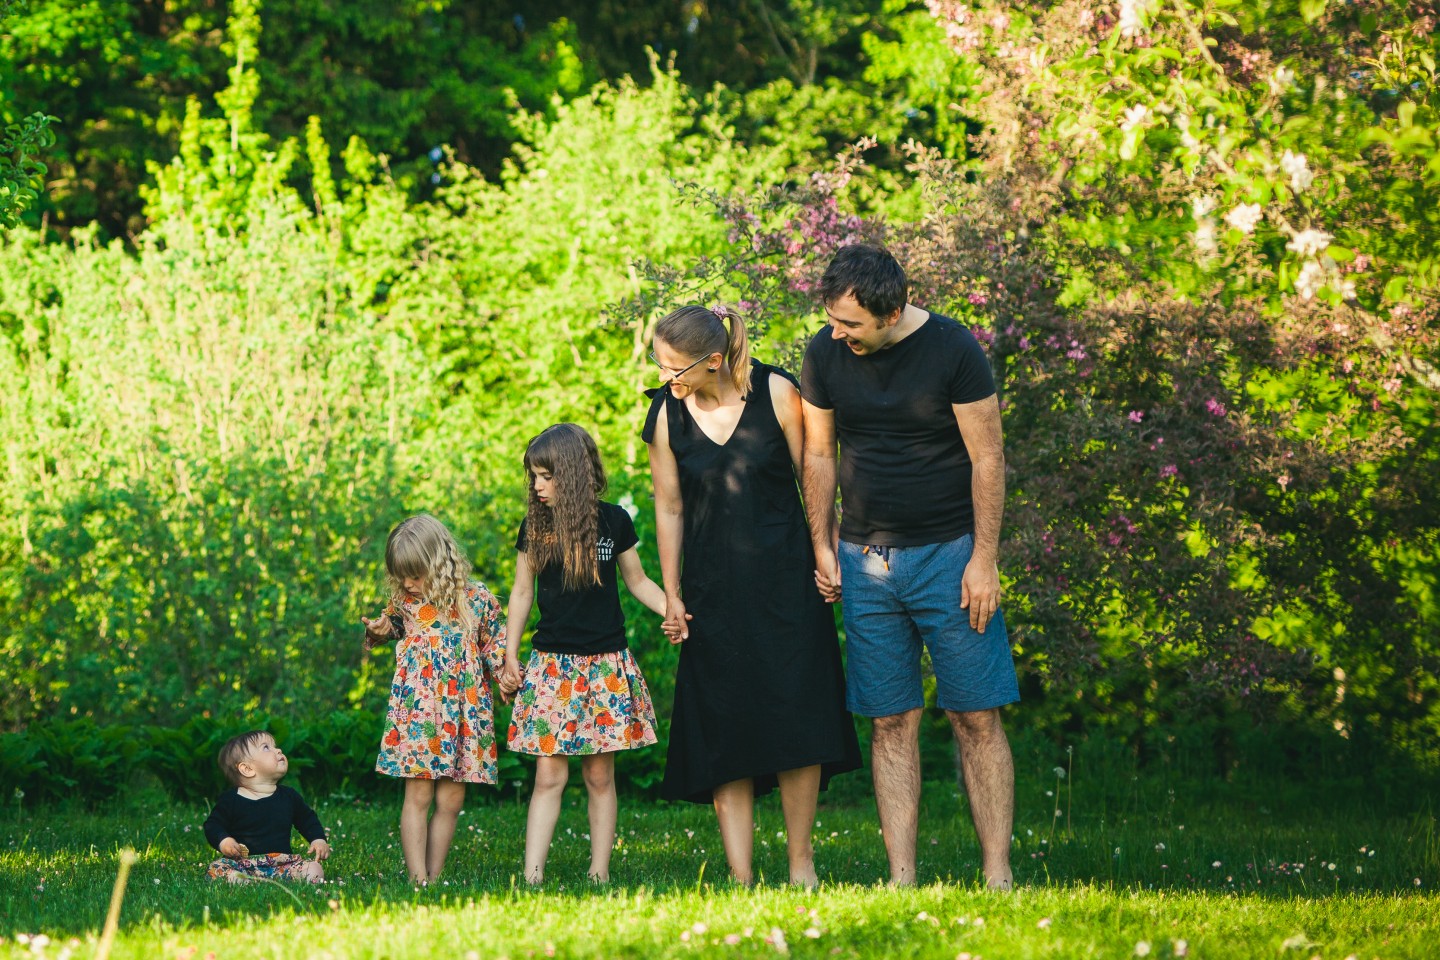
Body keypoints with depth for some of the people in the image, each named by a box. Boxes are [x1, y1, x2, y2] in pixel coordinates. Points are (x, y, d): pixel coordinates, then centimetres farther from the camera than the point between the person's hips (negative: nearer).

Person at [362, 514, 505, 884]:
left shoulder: (477, 599, -1)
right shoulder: (405, 600, 4)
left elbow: (494, 645, 9)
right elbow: (393, 626, 24)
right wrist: (379, 632, 2)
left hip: (463, 711, 0)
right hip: (416, 710, 0)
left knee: (451, 800, 3)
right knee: (418, 795, -4)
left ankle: (434, 878, 10)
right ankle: (418, 879, -5)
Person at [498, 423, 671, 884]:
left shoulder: (613, 521, 0)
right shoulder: (534, 526, 3)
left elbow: (638, 581, 11)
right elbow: (522, 592, 11)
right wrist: (510, 659, 8)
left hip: (605, 664, 0)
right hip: (551, 665, 0)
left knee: (600, 775, 3)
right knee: (548, 775, -6)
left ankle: (599, 874, 8)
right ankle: (532, 876, -9)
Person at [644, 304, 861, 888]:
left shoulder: (776, 393, -8)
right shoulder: (667, 413, -3)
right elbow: (669, 507, 7)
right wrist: (671, 593, 9)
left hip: (784, 577, -1)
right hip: (713, 588, 2)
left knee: (796, 723, -4)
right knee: (723, 731, -2)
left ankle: (800, 860, 10)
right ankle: (740, 878, -2)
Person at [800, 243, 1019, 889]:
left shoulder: (953, 349, -10)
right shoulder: (826, 354, 1)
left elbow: (987, 459, -6)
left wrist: (984, 561, -9)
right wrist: (822, 546, 8)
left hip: (948, 552, -3)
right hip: (865, 562, 3)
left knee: (976, 717, -5)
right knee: (891, 722, 1)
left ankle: (998, 876, -3)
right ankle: (901, 879, 2)